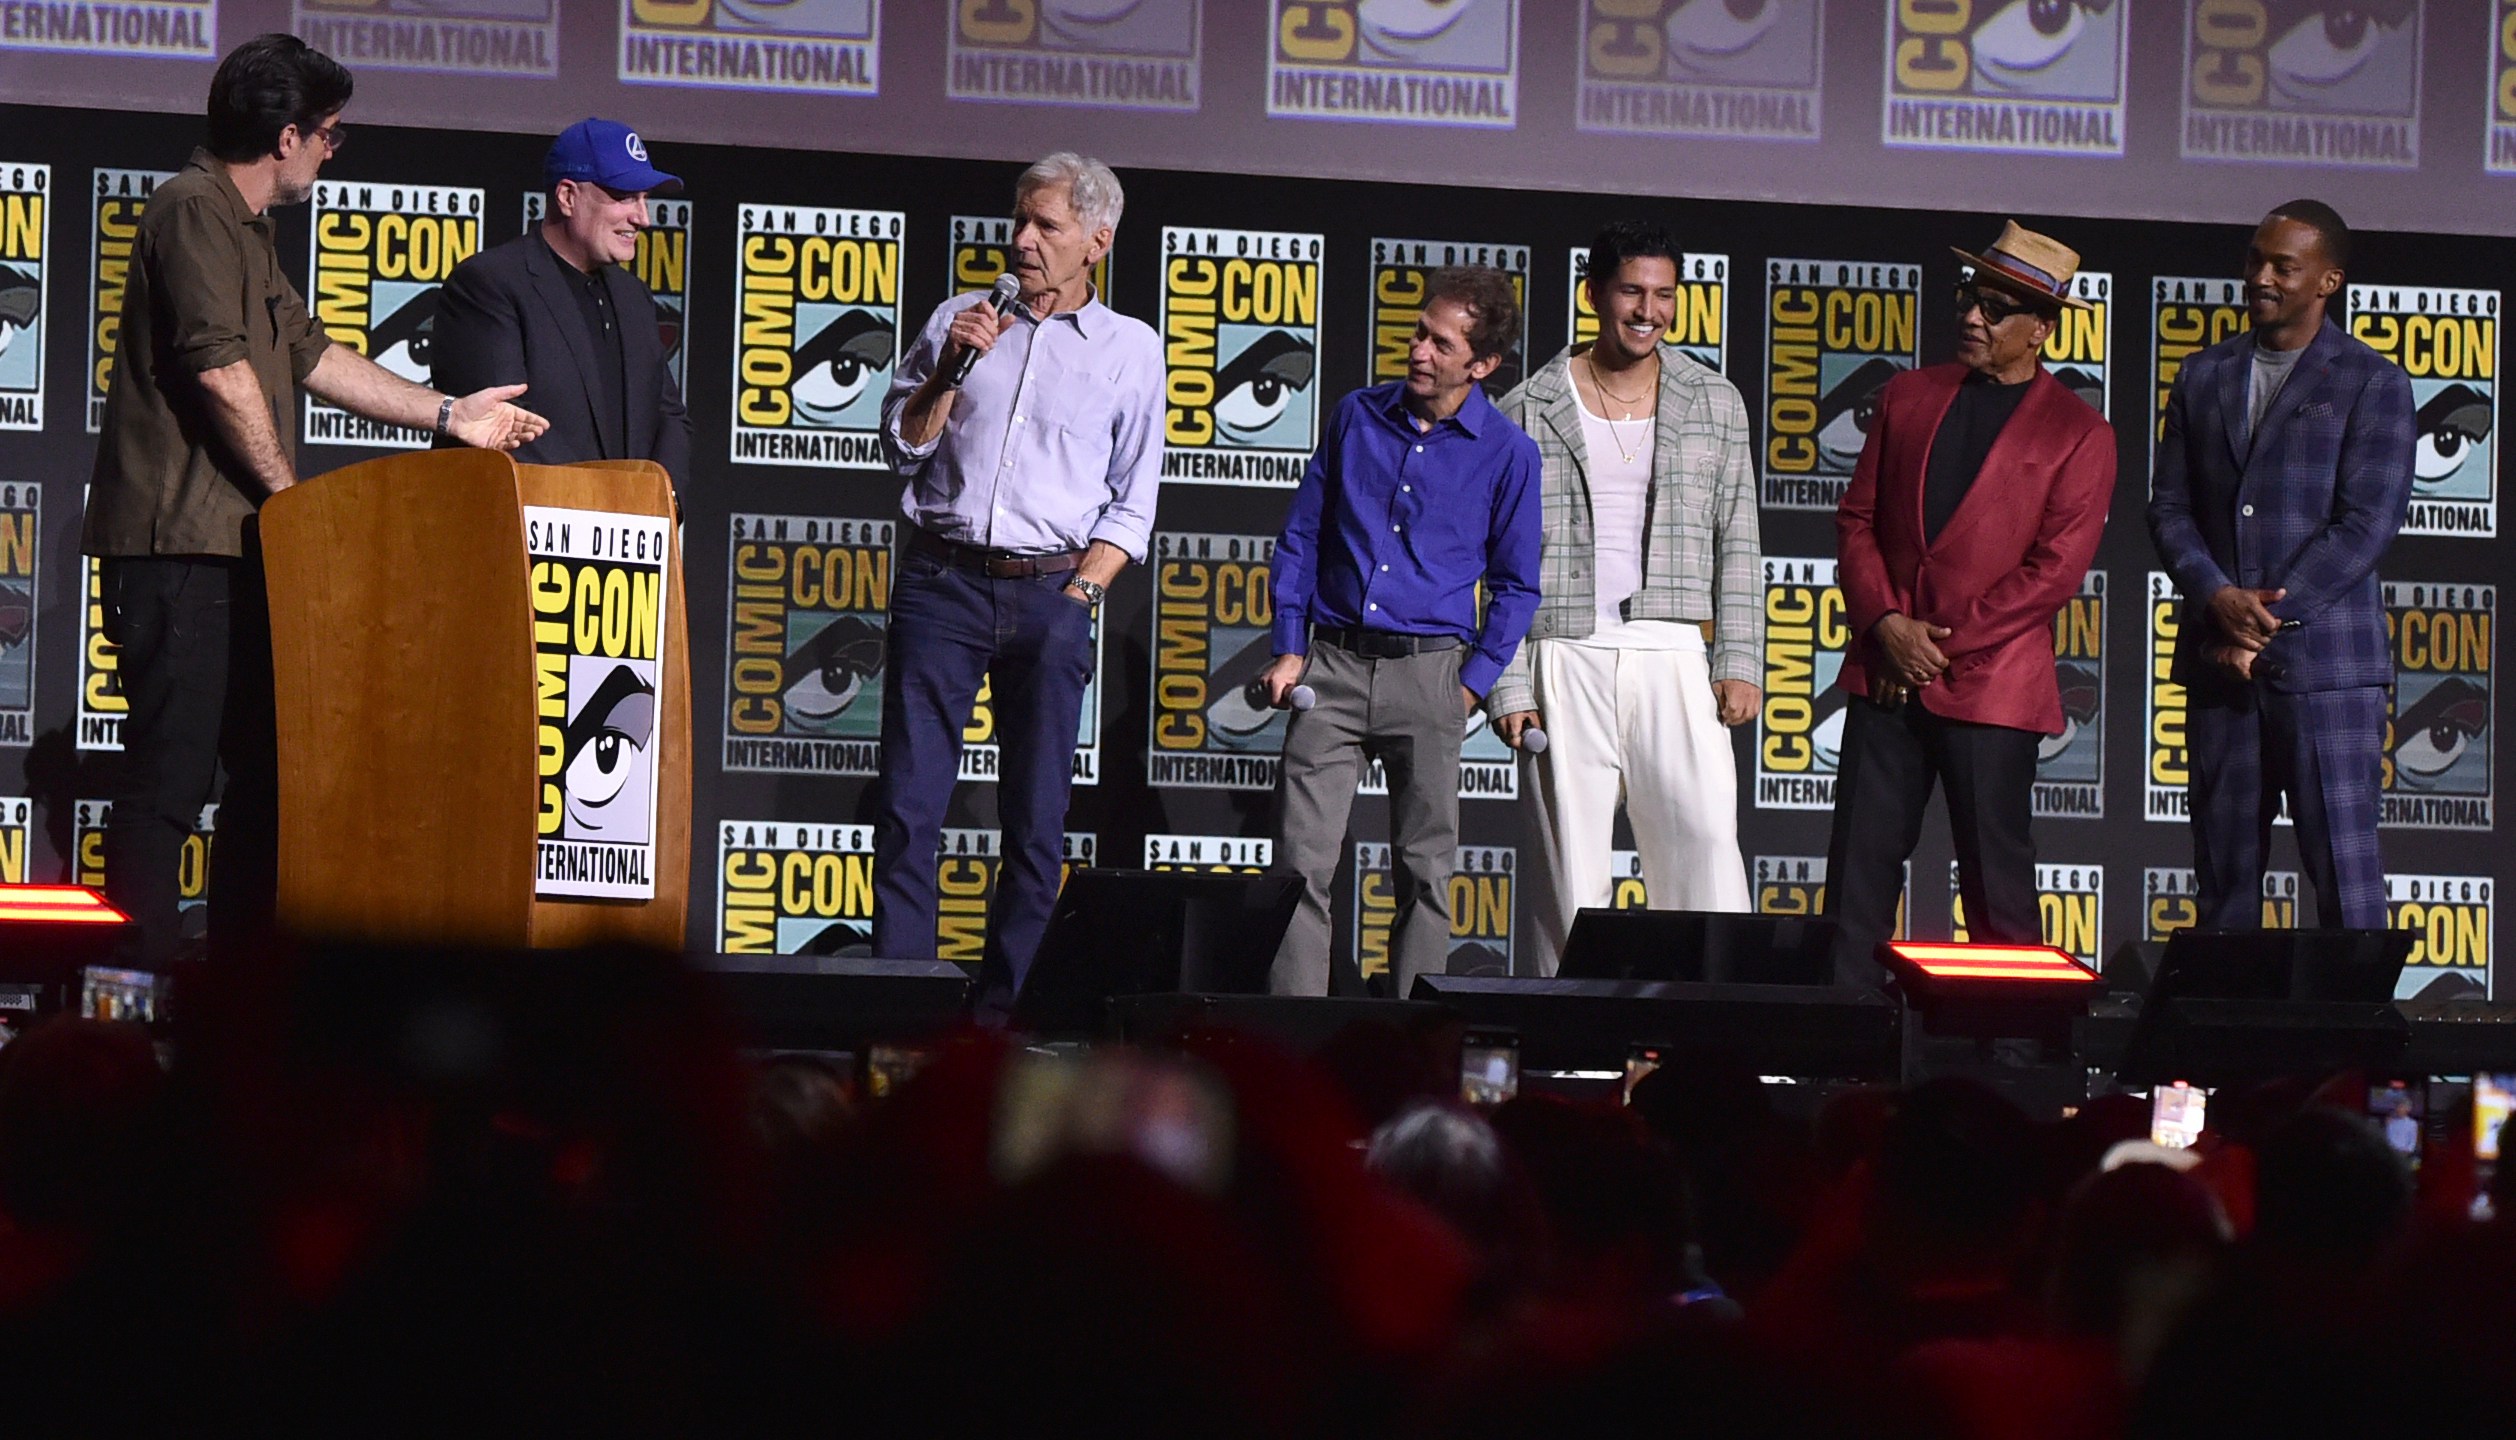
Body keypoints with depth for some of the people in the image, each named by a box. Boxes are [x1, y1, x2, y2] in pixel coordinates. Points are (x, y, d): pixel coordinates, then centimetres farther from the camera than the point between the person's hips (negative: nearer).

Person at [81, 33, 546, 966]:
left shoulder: (243, 227, 21)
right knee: (172, 775, -12)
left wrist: (448, 415, 25)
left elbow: (310, 356, 27)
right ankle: (138, 986, -12)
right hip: (179, 547, -11)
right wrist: (287, 490, -11)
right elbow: (220, 368, -20)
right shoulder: (195, 211, -11)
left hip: (234, 549, 11)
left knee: (266, 764, 12)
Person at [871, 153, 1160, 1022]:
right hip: (943, 581, 1)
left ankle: (1003, 1007, 4)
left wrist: (1079, 593, -4)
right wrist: (951, 367, -4)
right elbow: (904, 446, 10)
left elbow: (1132, 504, 8)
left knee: (1036, 819, -1)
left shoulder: (1131, 349, 9)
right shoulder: (959, 320, 14)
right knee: (908, 803, -7)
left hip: (1051, 595, -1)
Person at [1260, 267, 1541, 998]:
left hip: (1430, 671, -1)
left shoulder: (1508, 454, 0)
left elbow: (1515, 586, 8)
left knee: (1424, 870, 3)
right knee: (1301, 860, -6)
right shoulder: (1357, 416, 6)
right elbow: (1301, 538, 13)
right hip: (1332, 664, 1)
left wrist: (1472, 684, -2)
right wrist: (1290, 650, 5)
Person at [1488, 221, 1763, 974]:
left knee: (1704, 830, -12)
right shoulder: (1531, 410, 4)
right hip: (1565, 657, -1)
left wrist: (1740, 663, 3)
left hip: (1671, 656, 1)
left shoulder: (1715, 403, 10)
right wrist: (1508, 687, -3)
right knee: (1569, 854, -2)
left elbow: (1737, 544, 12)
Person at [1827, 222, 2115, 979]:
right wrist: (1887, 623, -6)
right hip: (1887, 677, 4)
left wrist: (1943, 641, -11)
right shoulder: (1909, 396, 13)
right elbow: (1858, 517, 11)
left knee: (1996, 879, 1)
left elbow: (2056, 568, -7)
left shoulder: (2079, 434, 0)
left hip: (1992, 685, -4)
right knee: (1860, 863, 3)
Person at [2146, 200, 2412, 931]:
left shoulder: (2372, 385, 0)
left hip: (2324, 659, -4)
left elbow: (2366, 523, -8)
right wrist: (2219, 597, -10)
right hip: (2219, 660, 4)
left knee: (2344, 866, -7)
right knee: (2223, 868, 6)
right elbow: (2170, 506, 9)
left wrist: (2269, 619, -12)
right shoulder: (2205, 376, 14)